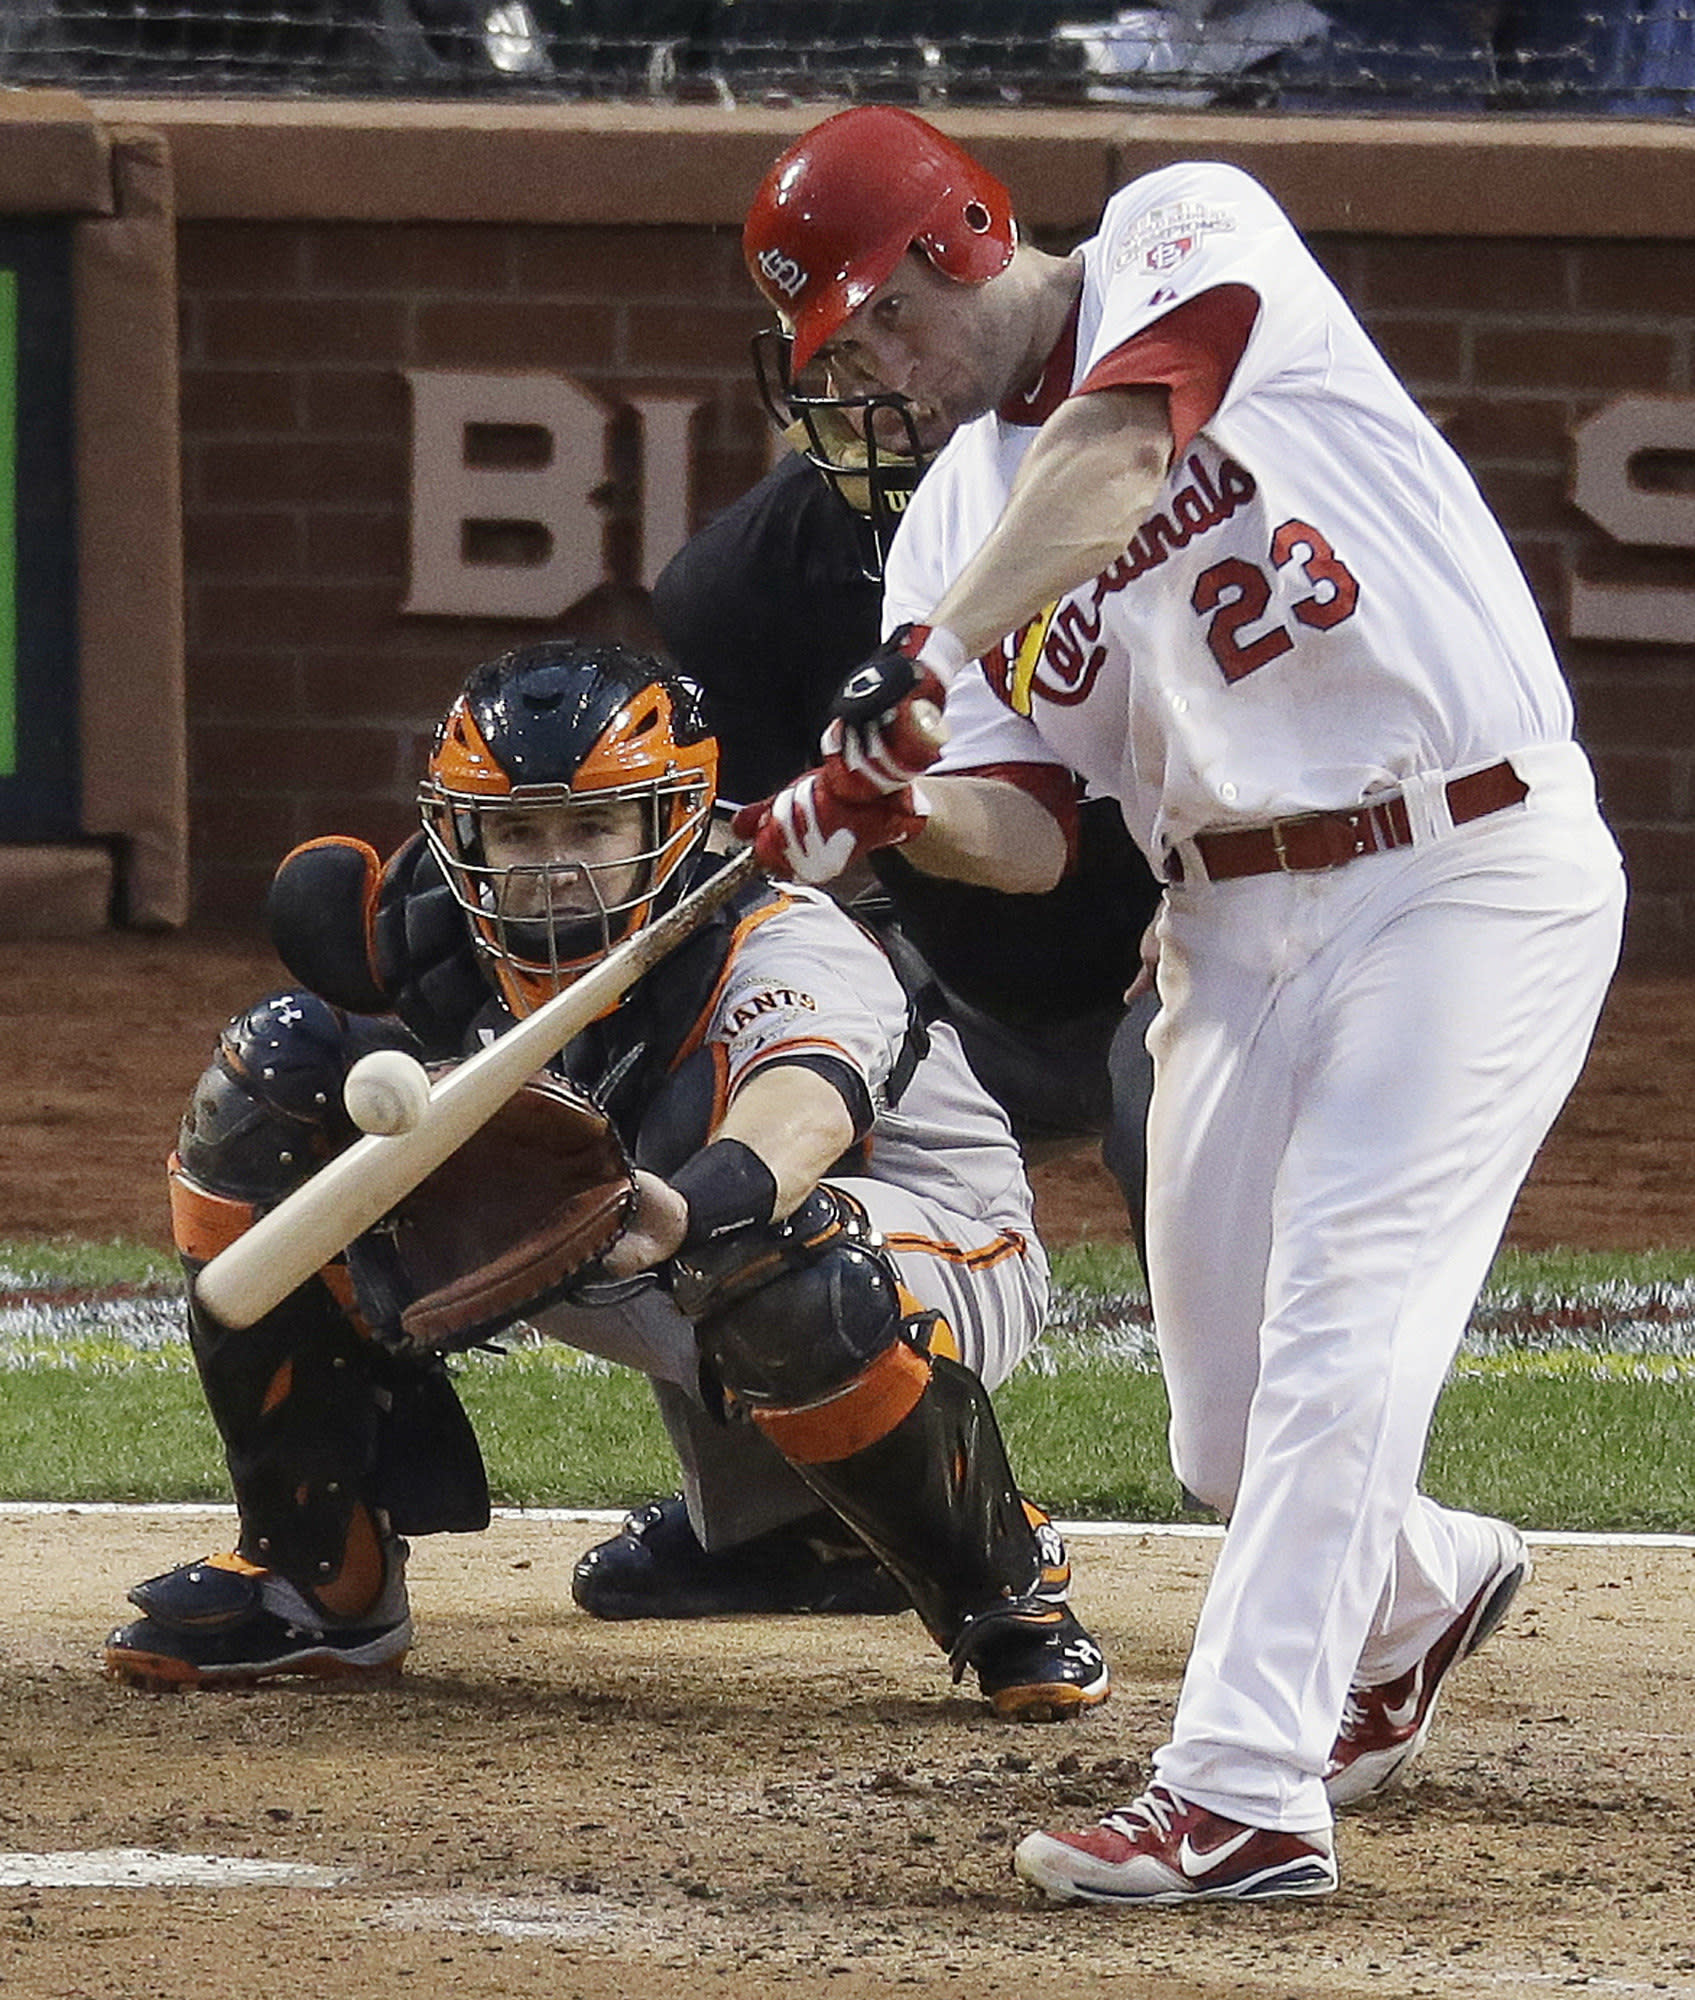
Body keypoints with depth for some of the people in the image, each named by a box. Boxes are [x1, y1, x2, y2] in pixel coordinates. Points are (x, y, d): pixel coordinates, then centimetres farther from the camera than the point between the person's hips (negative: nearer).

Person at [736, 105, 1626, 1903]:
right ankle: (1417, 1590, 40)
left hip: (1466, 877, -7)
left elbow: (1114, 447, -27)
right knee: (1229, 1436, 8)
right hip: (1235, 927, 7)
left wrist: (930, 653, -38)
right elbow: (1023, 836, 2)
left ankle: (1242, 1793, -20)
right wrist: (878, 808, -19)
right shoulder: (956, 517, 10)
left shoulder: (1189, 233, -6)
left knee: (1335, 1331, -16)